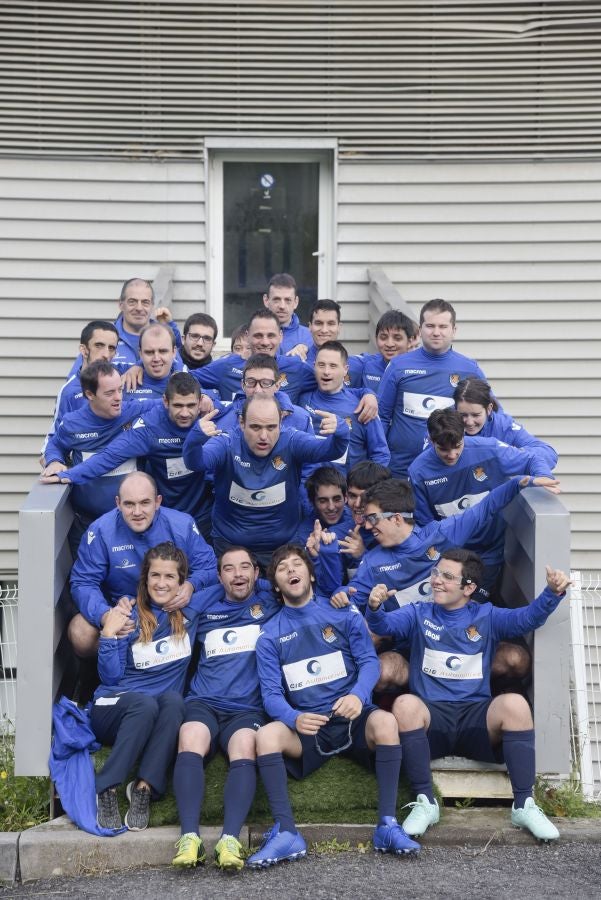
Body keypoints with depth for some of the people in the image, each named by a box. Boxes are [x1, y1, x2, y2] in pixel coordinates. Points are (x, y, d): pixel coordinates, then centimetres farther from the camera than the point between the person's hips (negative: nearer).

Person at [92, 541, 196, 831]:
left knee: (173, 700, -33)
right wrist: (108, 635, -16)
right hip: (113, 709, -2)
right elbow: (111, 677, -3)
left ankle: (144, 788, -36)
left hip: (161, 717, 2)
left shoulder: (190, 616, 5)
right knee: (145, 703, -36)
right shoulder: (128, 617, -1)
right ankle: (106, 791, -31)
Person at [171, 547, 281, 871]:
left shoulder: (271, 600, 17)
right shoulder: (202, 604, 22)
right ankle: (189, 837, -43)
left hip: (248, 708, -1)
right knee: (191, 740, -32)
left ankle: (230, 840, -47)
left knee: (244, 750, -33)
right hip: (203, 703, 1)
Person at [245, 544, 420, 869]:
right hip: (306, 726, 1)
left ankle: (387, 825, -31)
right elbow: (271, 693, 0)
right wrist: (294, 718, -24)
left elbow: (370, 661, -1)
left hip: (353, 719, 0)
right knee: (266, 734, -30)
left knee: (385, 722, -33)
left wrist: (358, 695, -25)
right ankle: (286, 833, -36)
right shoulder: (270, 635, 9)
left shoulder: (343, 614, 8)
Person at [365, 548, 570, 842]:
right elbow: (385, 625, -5)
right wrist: (375, 608, -29)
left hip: (476, 719, 0)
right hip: (431, 715, 0)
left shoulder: (487, 617, 12)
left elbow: (529, 617, -3)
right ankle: (425, 803, -23)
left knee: (515, 703, -30)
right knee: (405, 704, -33)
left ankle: (524, 805, -21)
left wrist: (553, 593, -24)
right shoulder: (419, 614, 12)